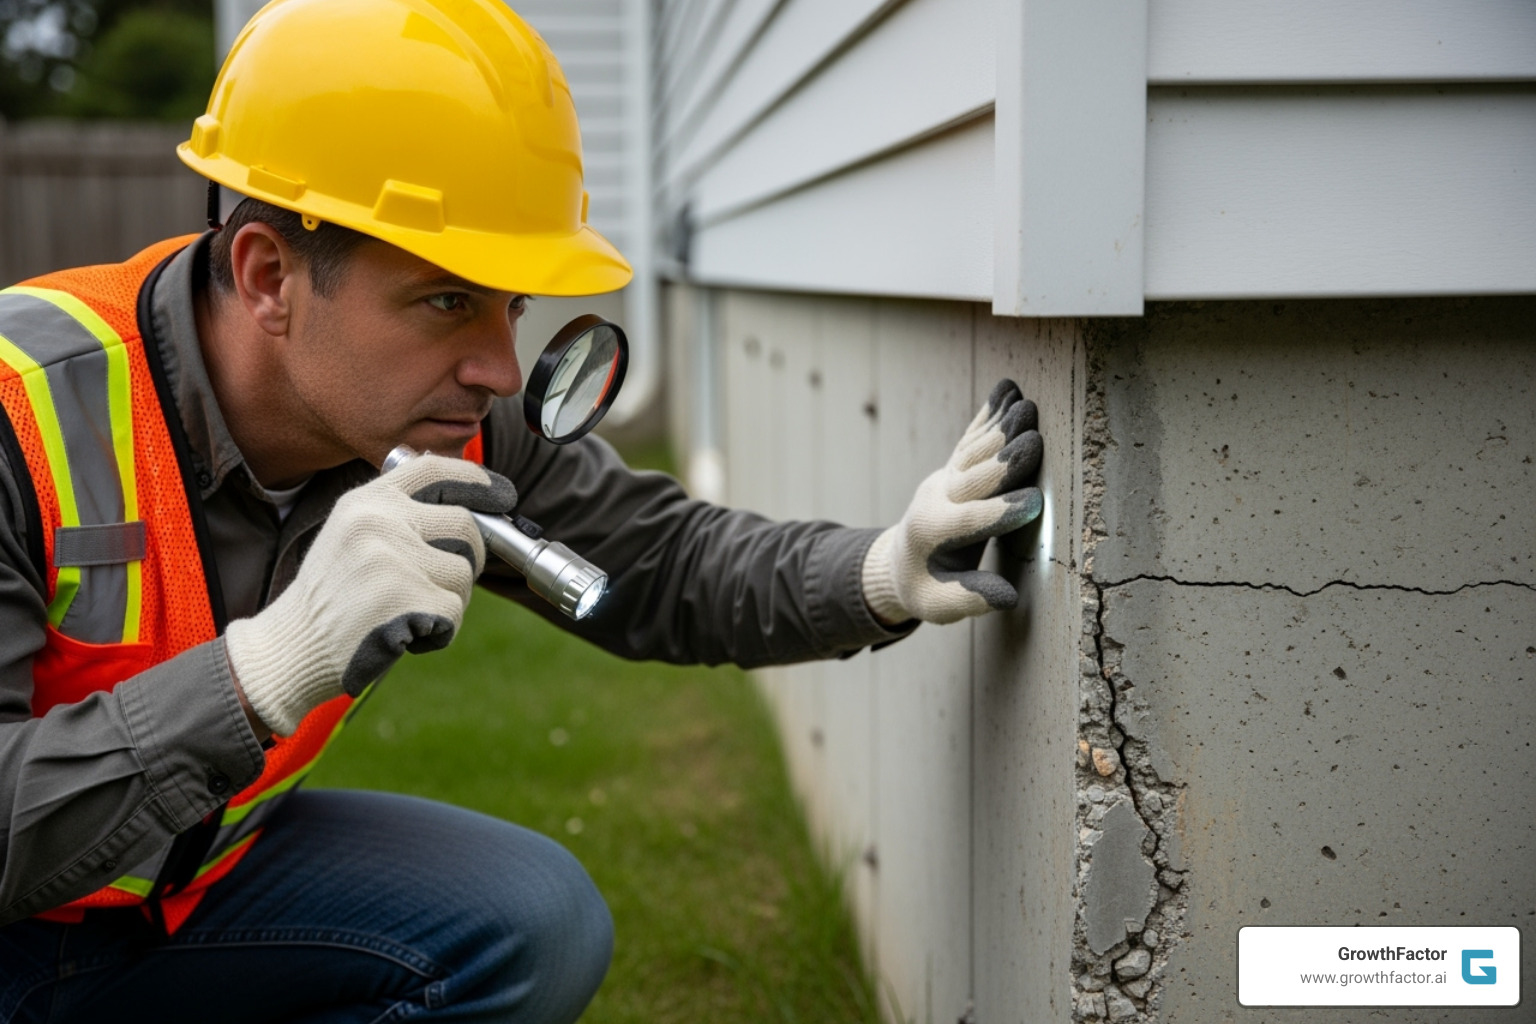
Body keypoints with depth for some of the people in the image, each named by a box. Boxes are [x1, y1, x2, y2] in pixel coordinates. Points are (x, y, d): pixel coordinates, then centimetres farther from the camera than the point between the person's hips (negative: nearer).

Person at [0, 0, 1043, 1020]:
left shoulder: (450, 432, -12)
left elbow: (662, 563, 2)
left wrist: (884, 575, -15)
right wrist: (272, 669, -45)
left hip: (194, 876, 6)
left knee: (537, 927, -13)